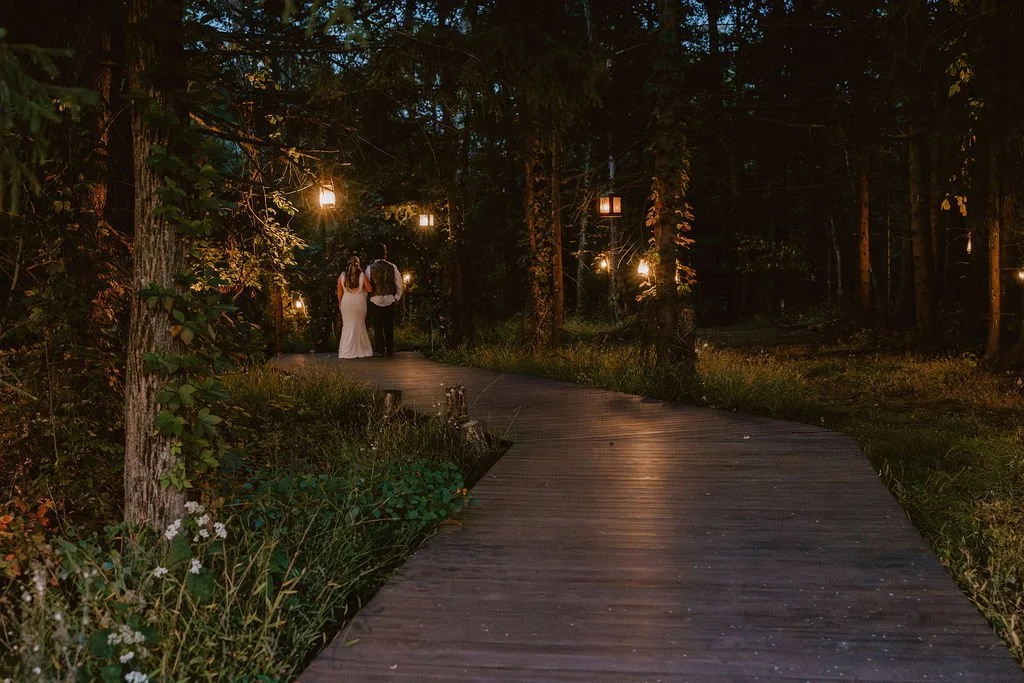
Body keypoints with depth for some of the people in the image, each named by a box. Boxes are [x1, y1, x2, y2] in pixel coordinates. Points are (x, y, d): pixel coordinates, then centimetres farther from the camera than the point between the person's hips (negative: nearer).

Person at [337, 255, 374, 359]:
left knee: (347, 325, 10)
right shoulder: (362, 275, -9)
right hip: (359, 302, -1)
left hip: (346, 302, 1)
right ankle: (360, 350, 14)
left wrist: (340, 303, 15)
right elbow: (370, 289, -5)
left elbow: (339, 292, 2)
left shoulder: (342, 276, -3)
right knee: (359, 325, 11)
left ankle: (347, 351, 9)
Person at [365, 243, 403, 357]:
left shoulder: (370, 268, -7)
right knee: (389, 327, 10)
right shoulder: (392, 267, -3)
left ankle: (380, 350, 2)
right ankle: (390, 350, 12)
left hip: (375, 300, -2)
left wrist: (367, 297, 10)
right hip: (390, 300, 2)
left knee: (377, 327, 4)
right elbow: (399, 284, 0)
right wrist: (396, 297, 10)